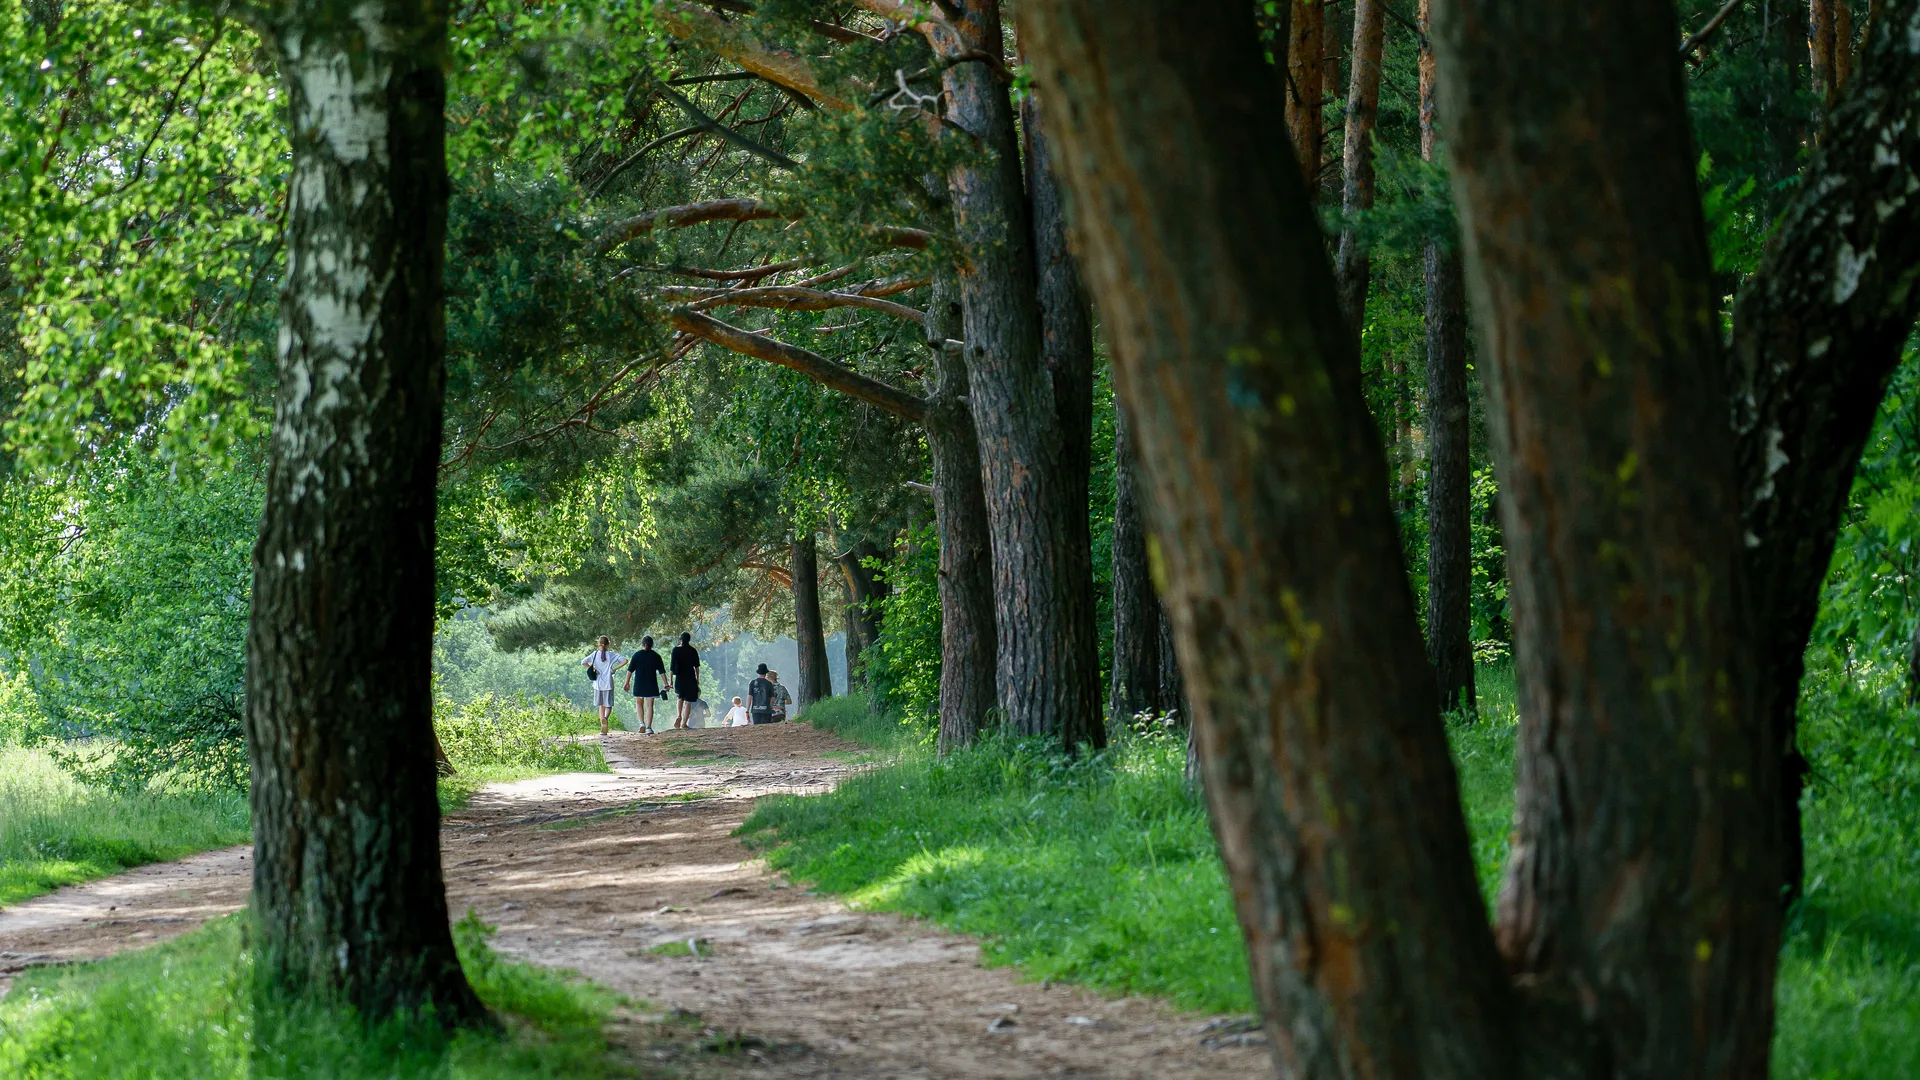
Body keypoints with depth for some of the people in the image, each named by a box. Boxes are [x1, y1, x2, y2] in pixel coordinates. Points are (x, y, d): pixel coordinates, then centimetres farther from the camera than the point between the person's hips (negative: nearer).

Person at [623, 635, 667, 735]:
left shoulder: (637, 655, -2)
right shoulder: (656, 656, -1)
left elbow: (630, 670, -3)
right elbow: (662, 671, 0)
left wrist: (627, 682, 3)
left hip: (639, 684, 0)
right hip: (651, 684, 0)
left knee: (639, 704, 18)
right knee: (649, 706, 0)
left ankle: (642, 723, 5)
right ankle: (649, 727, -7)